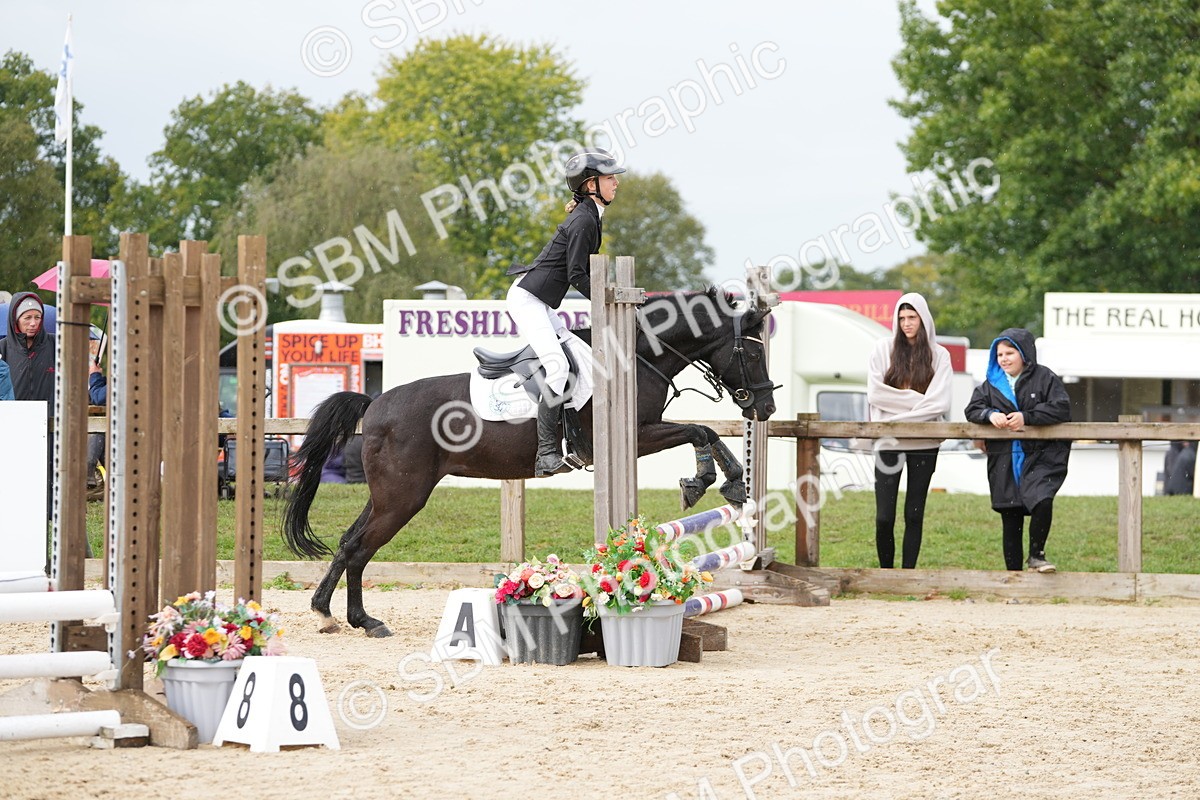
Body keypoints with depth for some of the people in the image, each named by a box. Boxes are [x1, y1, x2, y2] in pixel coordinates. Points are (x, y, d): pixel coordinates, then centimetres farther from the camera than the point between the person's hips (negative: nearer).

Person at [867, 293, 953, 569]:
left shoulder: (939, 355, 4)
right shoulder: (884, 349, 5)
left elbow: (939, 403, -7)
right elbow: (875, 393, -5)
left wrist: (899, 419, -10)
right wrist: (916, 400, -8)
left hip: (923, 443, 0)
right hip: (888, 442, 0)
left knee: (914, 515, 5)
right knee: (884, 517, -5)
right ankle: (885, 572, 9)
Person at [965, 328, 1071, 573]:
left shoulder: (1044, 378, 0)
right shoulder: (992, 383, 12)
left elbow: (1061, 408, -11)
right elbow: (972, 410, 6)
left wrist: (1026, 417, -19)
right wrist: (990, 415, -16)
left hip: (1041, 455, -3)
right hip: (1004, 460, 3)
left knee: (1042, 501, -25)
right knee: (1010, 519, 5)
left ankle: (1036, 555, -7)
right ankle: (1013, 571, 11)